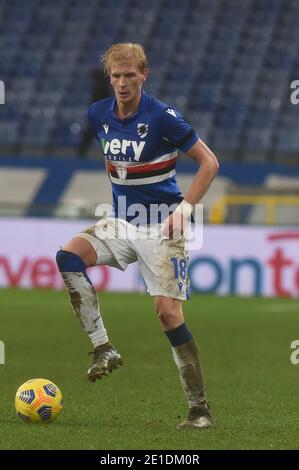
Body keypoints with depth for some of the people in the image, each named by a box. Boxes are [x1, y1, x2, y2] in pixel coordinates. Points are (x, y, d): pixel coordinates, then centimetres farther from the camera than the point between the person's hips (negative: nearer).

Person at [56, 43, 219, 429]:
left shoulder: (162, 117, -16)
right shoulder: (99, 115, 2)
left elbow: (209, 162, -10)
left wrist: (185, 208, -15)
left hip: (161, 227, -5)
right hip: (121, 223, 5)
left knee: (168, 311, -12)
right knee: (68, 256, -20)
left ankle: (199, 408, -3)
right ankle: (103, 349, -15)